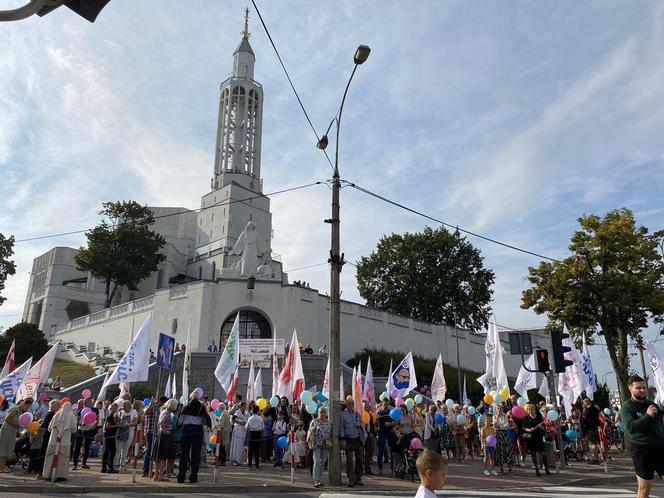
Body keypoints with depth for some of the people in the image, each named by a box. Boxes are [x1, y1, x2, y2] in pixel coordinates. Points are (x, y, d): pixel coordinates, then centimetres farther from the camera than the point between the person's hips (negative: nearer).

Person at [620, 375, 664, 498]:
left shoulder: (651, 404, 12)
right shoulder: (627, 407, -8)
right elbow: (629, 427, -23)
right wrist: (647, 416, -27)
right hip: (642, 450, -6)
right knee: (644, 487, -1)